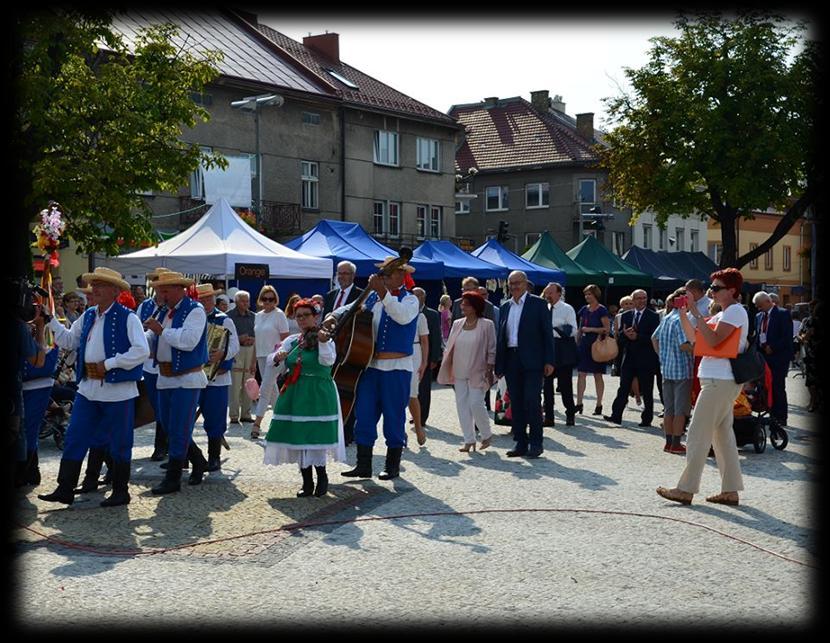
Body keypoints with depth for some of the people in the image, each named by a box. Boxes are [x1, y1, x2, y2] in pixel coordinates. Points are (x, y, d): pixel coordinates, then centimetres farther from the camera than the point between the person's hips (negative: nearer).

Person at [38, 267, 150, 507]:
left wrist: (108, 364, -18)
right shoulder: (88, 316, 12)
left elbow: (141, 351, -18)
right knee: (73, 439, 6)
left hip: (117, 390, -7)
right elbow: (69, 340, 19)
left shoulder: (127, 318, -10)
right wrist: (51, 320, 8)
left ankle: (120, 492, 18)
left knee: (119, 443, 6)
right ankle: (65, 489, 13)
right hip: (88, 387, 7)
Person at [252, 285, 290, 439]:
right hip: (261, 356, 7)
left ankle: (257, 423, -12)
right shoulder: (258, 316, 12)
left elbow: (285, 338, -8)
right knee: (272, 390, 13)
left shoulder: (279, 315, -7)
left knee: (265, 390, -11)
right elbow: (257, 338, 16)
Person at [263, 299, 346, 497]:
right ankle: (307, 482, 16)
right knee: (298, 437, 5)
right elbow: (271, 360, 5)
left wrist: (322, 343, -35)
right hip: (294, 394, 5)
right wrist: (277, 357, -17)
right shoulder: (291, 340, 11)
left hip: (318, 395, -5)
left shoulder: (325, 338, -1)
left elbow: (328, 361, -18)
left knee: (315, 436, -8)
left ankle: (322, 477, 13)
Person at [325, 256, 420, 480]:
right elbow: (350, 308, 18)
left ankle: (392, 466, 14)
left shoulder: (410, 300, -1)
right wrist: (333, 316, -3)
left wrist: (383, 292, -29)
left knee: (394, 417, 2)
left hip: (397, 367, -5)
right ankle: (363, 466, 11)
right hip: (370, 364, 5)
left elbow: (403, 317, -22)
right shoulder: (372, 297, 13)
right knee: (364, 415, 4)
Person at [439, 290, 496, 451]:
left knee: (476, 404, -10)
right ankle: (469, 440, 10)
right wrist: (448, 368, 7)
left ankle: (487, 435, 12)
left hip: (477, 372, -5)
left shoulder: (486, 325, -6)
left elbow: (491, 350, -4)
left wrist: (489, 370, -8)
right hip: (459, 372, 5)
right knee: (462, 405, 3)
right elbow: (450, 347, 12)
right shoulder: (457, 324, 8)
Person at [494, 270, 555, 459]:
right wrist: (499, 365, 10)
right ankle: (520, 443, 13)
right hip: (511, 360, 5)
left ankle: (535, 443, 0)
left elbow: (547, 333, -3)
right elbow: (500, 337, 15)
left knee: (532, 400, -8)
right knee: (516, 402, 7)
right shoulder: (505, 307, 14)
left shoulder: (538, 303, 1)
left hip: (532, 360, -5)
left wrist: (548, 361, -10)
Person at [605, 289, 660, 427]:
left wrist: (637, 337, -19)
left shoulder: (653, 316, -3)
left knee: (646, 391, 5)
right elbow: (619, 335, 7)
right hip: (629, 358, 4)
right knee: (623, 389, 2)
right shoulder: (625, 315, 11)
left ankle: (646, 419, 13)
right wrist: (624, 333, -15)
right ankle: (616, 416, 3)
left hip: (645, 359, -3)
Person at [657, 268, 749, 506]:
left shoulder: (735, 311, -9)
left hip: (720, 381, -10)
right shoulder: (723, 314, 20)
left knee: (698, 433, -8)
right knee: (722, 433, 10)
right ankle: (730, 490, 13)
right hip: (718, 380, 10)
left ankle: (686, 489, -6)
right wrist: (683, 314, 6)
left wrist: (697, 314, -18)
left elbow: (713, 340, -21)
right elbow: (693, 338, 17)